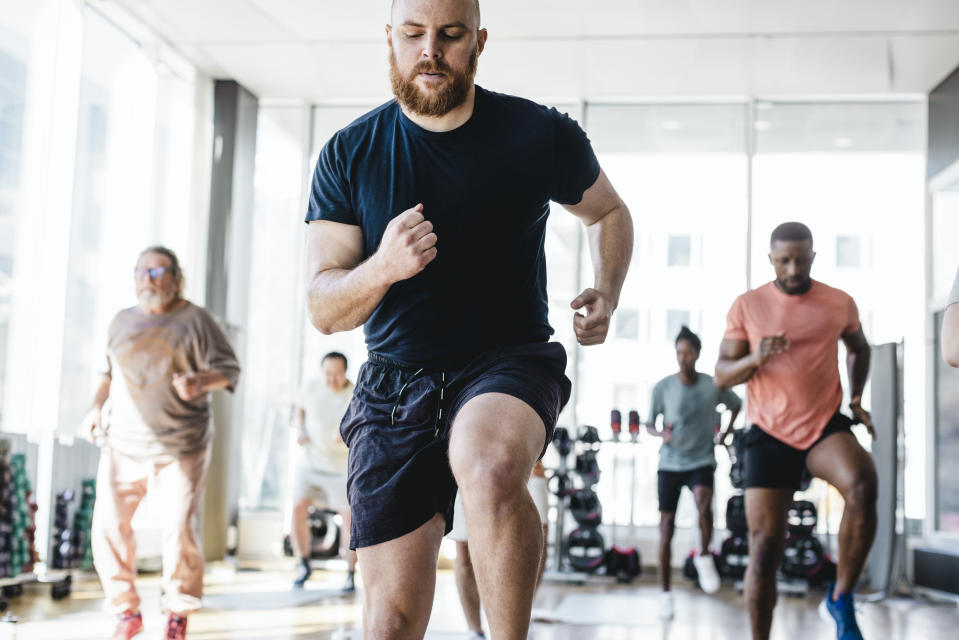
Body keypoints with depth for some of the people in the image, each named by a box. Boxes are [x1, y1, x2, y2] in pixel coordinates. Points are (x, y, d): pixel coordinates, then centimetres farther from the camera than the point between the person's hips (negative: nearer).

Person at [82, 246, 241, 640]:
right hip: (123, 445, 4)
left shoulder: (194, 320, 0)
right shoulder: (122, 322, 14)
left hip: (180, 449, -4)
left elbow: (229, 369, -2)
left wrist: (199, 382, -21)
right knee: (108, 526, -5)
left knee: (180, 531, -7)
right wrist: (96, 407, 9)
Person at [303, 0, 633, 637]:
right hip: (396, 385, 2)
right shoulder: (348, 154, -1)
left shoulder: (542, 134, -3)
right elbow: (323, 309, -4)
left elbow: (609, 212, 18)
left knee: (489, 467, -38)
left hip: (511, 359, -2)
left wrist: (608, 292, -1)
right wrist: (382, 268, -25)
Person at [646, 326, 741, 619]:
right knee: (667, 528, 1)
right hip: (670, 463, 1)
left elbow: (736, 404, 16)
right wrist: (660, 433, -19)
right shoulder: (662, 387, -6)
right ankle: (666, 593, 13)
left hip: (701, 461, -1)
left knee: (703, 501, -32)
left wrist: (726, 433, 6)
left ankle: (704, 556, -7)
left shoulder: (714, 386, -5)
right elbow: (649, 423, 2)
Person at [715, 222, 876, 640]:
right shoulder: (747, 307, -1)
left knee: (863, 485, -31)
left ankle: (841, 598, -14)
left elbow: (859, 349, 23)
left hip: (827, 425, 0)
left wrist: (857, 397, 9)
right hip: (770, 434, 0)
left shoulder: (840, 304, 3)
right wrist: (755, 359, -20)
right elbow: (722, 376, 0)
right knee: (765, 544, -3)